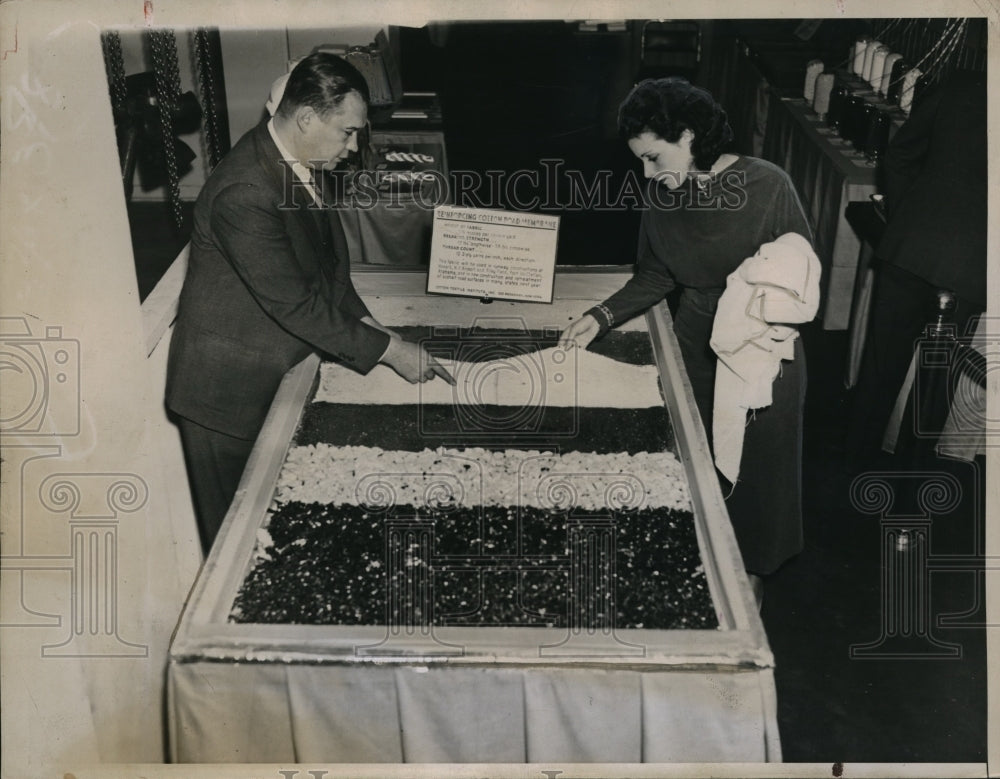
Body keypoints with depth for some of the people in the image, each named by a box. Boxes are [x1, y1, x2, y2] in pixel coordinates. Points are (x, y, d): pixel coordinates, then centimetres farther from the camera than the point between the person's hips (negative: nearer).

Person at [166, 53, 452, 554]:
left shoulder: (297, 164, 1)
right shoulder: (244, 193, -30)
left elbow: (325, 263, 11)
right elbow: (294, 304, -28)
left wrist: (366, 323, -1)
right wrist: (389, 349, -22)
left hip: (275, 375, 9)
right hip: (230, 389, -8)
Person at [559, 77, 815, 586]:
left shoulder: (766, 185, -18)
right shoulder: (661, 196, -3)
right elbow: (656, 277, 4)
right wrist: (602, 316, -9)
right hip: (695, 345, 4)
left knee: (756, 462, 11)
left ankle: (751, 568, 34)